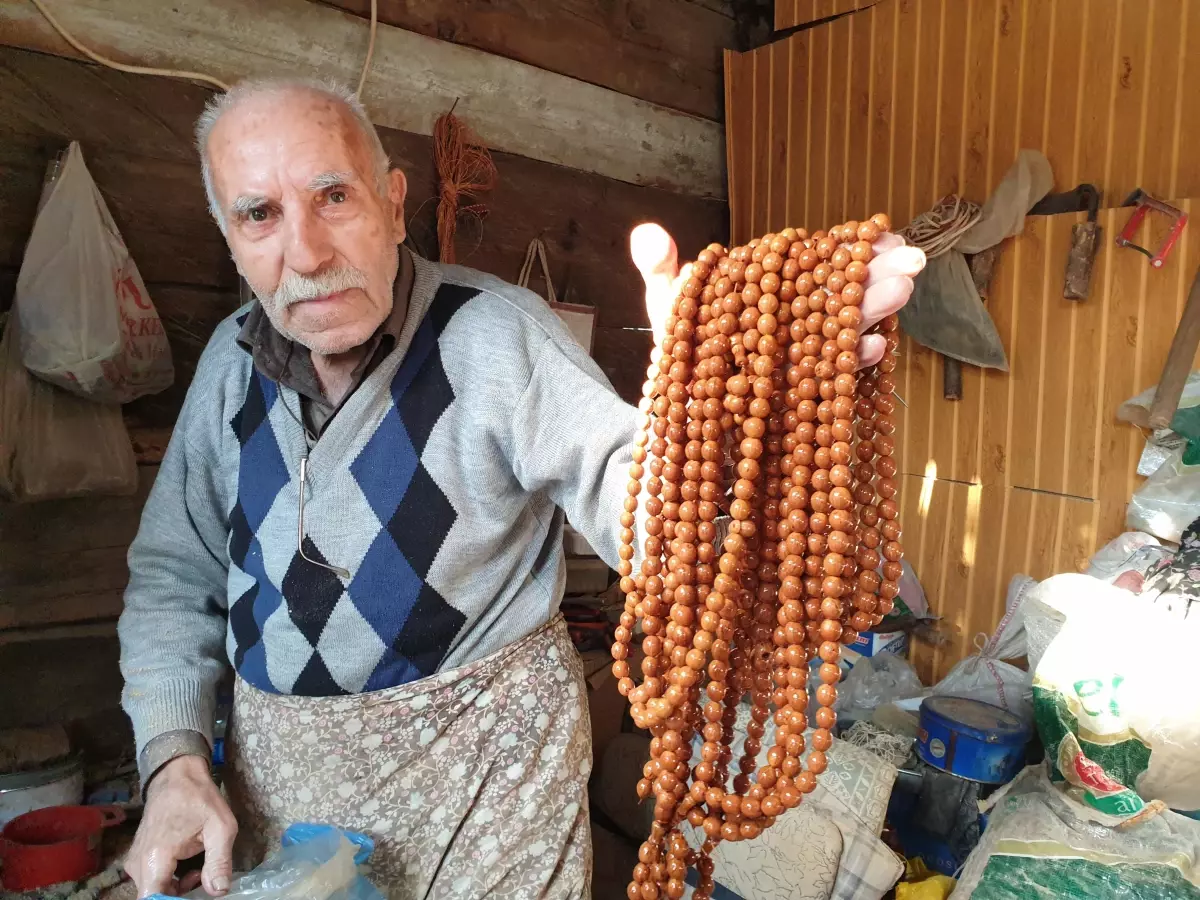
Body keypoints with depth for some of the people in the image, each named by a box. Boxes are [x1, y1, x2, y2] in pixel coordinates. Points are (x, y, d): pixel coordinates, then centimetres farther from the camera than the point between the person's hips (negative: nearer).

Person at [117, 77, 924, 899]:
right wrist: (175, 759, -5)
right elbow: (175, 573, 5)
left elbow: (638, 512, -30)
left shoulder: (497, 334, -19)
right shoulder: (234, 359, -2)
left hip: (481, 762, -4)